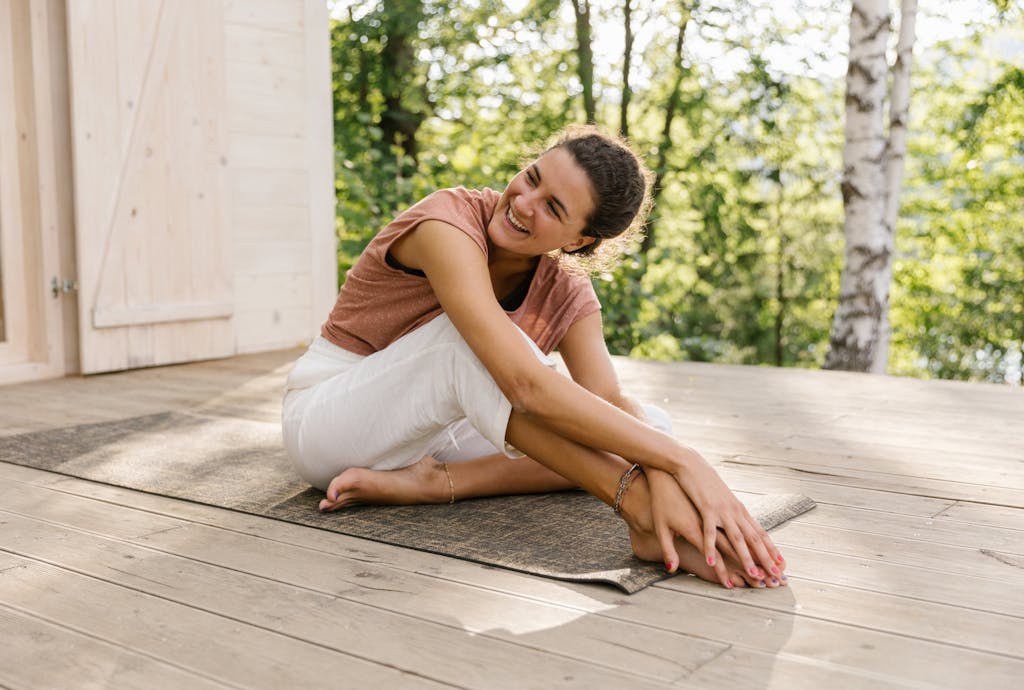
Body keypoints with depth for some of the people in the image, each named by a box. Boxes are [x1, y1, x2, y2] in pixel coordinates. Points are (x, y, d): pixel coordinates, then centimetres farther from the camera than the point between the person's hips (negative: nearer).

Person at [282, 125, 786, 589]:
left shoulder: (567, 295, -5)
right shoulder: (449, 223, -27)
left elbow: (611, 404, -18)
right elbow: (526, 385, -39)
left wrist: (661, 475, -41)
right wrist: (684, 461, -41)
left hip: (431, 432, 6)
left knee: (650, 425, -10)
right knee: (470, 335, -37)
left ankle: (431, 483, -21)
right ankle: (642, 511, -37)